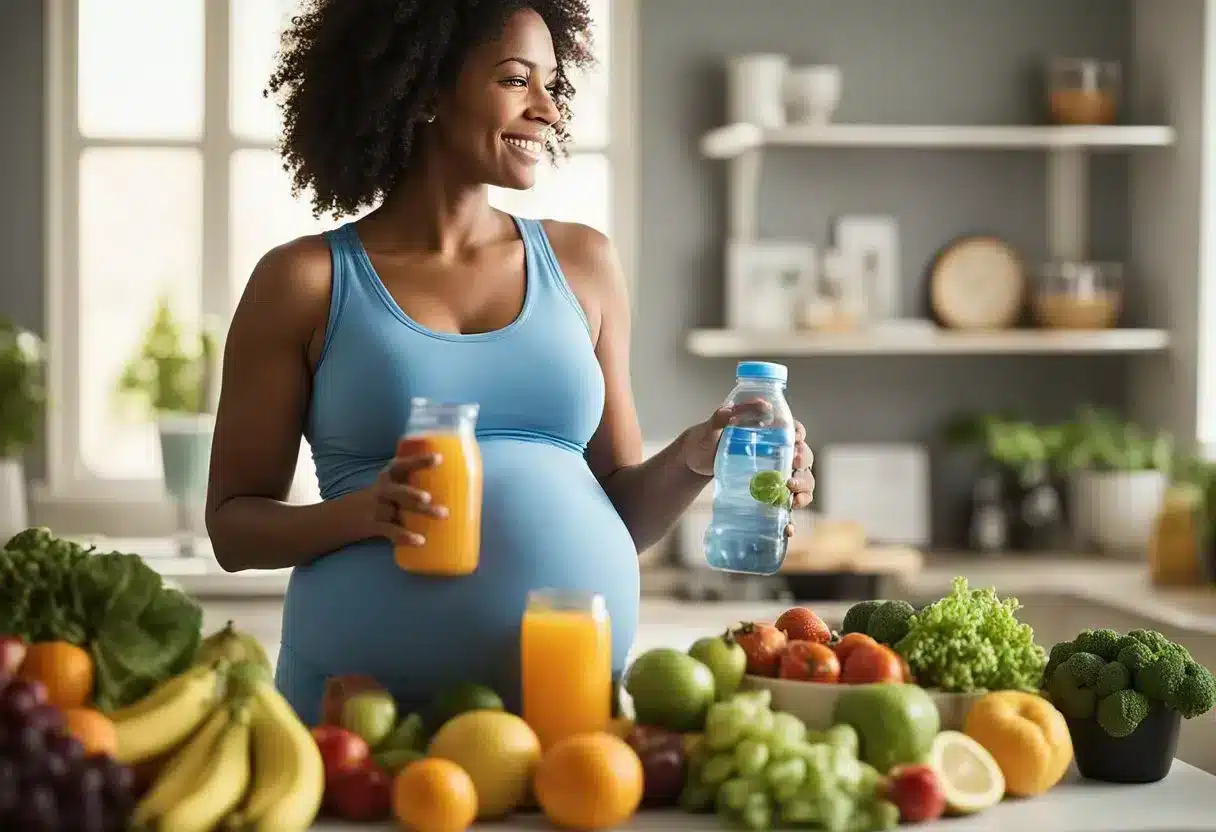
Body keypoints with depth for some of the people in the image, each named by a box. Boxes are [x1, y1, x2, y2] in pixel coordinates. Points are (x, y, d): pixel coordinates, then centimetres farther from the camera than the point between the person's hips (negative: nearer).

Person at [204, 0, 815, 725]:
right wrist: (360, 513, -15)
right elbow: (234, 524, 4)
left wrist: (691, 461, -5)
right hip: (368, 690, -2)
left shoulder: (582, 264, 9)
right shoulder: (307, 283, 1)